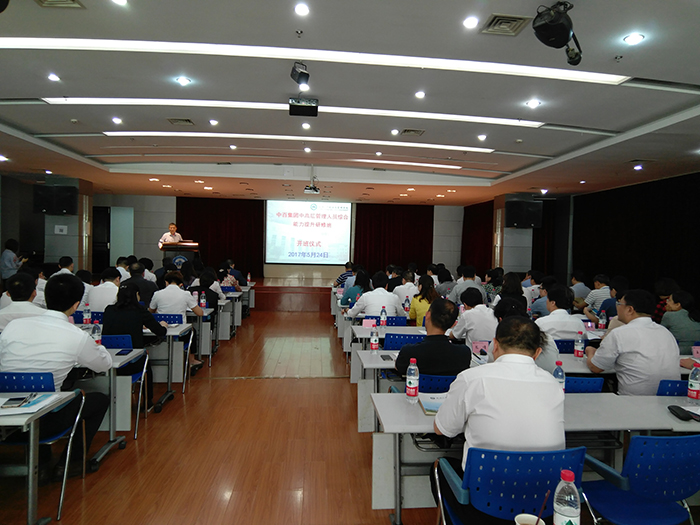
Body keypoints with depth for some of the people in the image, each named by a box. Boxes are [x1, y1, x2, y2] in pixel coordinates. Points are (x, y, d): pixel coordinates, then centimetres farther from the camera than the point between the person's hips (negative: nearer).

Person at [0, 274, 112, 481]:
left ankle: (40, 458, 34)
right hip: (42, 423, -5)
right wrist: (97, 347, 29)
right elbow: (105, 364, 7)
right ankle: (68, 463, 20)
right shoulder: (78, 337, -12)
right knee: (100, 399, 18)